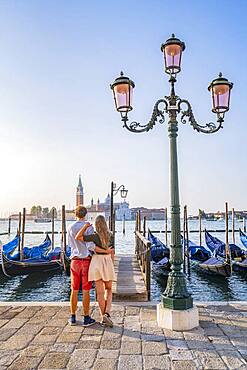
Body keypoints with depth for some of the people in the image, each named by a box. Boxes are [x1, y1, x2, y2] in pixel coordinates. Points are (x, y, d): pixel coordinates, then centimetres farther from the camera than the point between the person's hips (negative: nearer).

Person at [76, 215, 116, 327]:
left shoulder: (95, 236, -13)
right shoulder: (110, 235, -4)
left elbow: (77, 237, -19)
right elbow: (112, 252, 2)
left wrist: (85, 226, -12)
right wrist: (110, 266, 13)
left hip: (96, 262, -2)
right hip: (107, 262, 2)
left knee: (100, 292, 8)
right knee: (109, 289, 18)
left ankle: (104, 317, 14)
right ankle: (107, 313, 0)